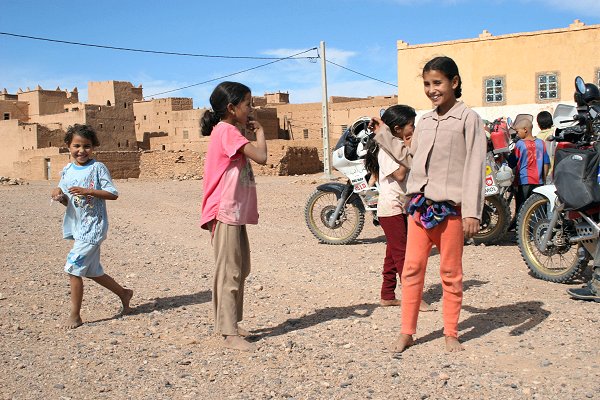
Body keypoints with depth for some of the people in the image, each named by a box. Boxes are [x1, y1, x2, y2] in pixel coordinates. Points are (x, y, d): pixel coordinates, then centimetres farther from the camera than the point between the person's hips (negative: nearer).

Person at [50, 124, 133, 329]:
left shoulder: (97, 168, -9)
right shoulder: (67, 171, 9)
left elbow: (113, 194, -14)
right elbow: (67, 202, 13)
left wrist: (87, 191, -24)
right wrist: (59, 195, -9)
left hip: (93, 227, -7)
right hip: (77, 227, 7)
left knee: (73, 268, -11)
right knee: (93, 272, 16)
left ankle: (75, 315, 1)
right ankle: (124, 293, 36)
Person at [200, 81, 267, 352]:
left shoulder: (228, 132, 18)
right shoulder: (227, 131, -14)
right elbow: (261, 157, -23)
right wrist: (259, 132, -9)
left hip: (236, 213, 10)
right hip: (226, 213, -10)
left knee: (240, 269, 15)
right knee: (229, 272, -6)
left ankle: (231, 325, 25)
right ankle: (229, 334, 0)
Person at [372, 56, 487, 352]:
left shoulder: (468, 118, -3)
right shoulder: (424, 122, 15)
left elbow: (475, 165, -9)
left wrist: (472, 211, -15)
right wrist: (383, 136, 21)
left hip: (450, 206, -5)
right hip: (419, 203, 5)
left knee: (450, 272, 6)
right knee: (412, 268, 5)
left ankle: (451, 334, 18)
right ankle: (406, 332, 13)